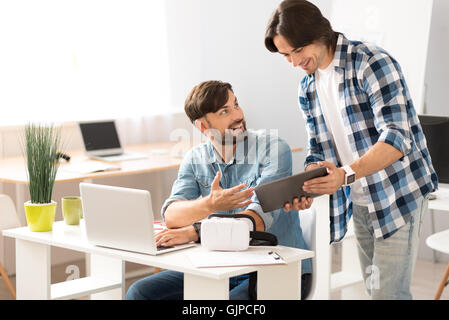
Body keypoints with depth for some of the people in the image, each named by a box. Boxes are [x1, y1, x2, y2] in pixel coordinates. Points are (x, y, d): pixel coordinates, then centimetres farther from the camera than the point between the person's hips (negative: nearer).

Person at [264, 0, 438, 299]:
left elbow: (396, 139, -25)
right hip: (358, 202, 7)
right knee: (374, 287, 11)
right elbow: (318, 152, 11)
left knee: (388, 291, -11)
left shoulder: (372, 63, -17)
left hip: (397, 194, -7)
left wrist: (346, 174, -38)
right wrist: (306, 189, -10)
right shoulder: (308, 88, 7)